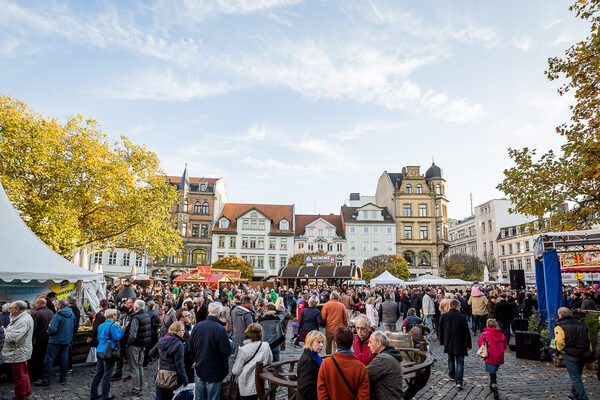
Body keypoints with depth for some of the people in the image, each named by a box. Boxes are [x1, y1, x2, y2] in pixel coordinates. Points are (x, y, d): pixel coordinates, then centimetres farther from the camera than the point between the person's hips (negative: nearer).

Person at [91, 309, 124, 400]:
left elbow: (98, 338, 20)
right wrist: (121, 330, -4)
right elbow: (116, 337, -17)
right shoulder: (113, 326, -13)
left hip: (99, 351, 8)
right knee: (107, 374, 1)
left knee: (98, 373, 15)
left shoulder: (101, 326, 12)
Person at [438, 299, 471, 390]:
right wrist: (468, 345, 1)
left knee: (451, 360, 23)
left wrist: (442, 342, 17)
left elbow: (441, 330, 6)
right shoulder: (462, 317, -14)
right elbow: (466, 332, -8)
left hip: (448, 343, 4)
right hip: (460, 344, -3)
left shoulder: (444, 316, -3)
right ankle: (459, 382, -8)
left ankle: (452, 375, 39)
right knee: (460, 362, 2)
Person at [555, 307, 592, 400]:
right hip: (583, 355, 7)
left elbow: (559, 342, -18)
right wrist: (588, 353, 19)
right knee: (577, 375, 21)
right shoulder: (581, 325, 14)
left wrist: (562, 351, -1)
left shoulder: (559, 326, -5)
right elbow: (589, 341, 13)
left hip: (570, 355, -6)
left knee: (575, 377, 3)